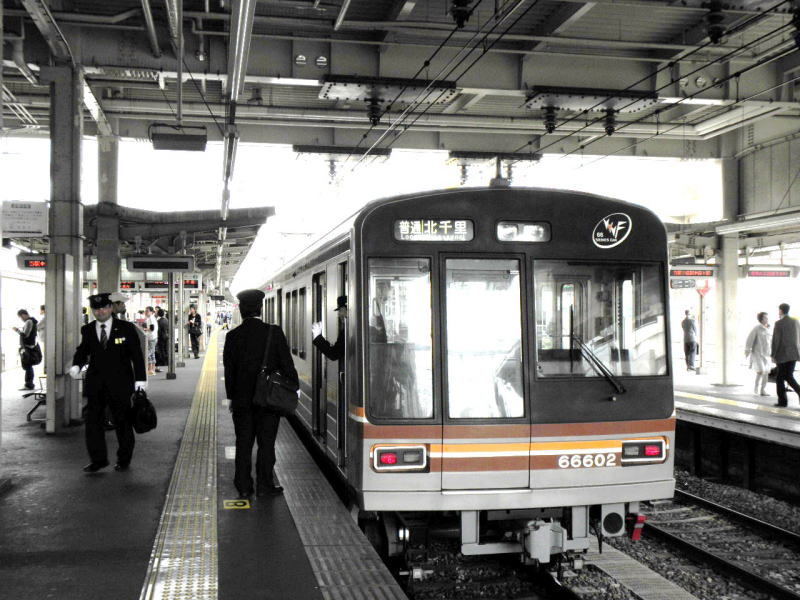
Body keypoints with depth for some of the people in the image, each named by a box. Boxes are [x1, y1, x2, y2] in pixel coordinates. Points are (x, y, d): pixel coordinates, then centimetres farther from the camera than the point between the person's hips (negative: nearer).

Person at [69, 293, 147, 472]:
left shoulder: (126, 328, -2)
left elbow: (136, 354, -1)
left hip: (120, 383, -2)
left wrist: (140, 380, -7)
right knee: (93, 421, 0)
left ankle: (124, 459, 21)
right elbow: (83, 350, 14)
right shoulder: (87, 330, 6)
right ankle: (98, 459, 11)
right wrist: (76, 365, -8)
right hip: (96, 384, 2)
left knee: (123, 422, 7)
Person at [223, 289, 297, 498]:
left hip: (242, 400, 2)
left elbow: (228, 370, 2)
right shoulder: (274, 332, -9)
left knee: (243, 444, 10)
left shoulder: (233, 336, -4)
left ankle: (244, 486, 14)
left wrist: (232, 397, 12)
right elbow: (287, 365, -6)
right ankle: (264, 485, 11)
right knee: (266, 443, 7)